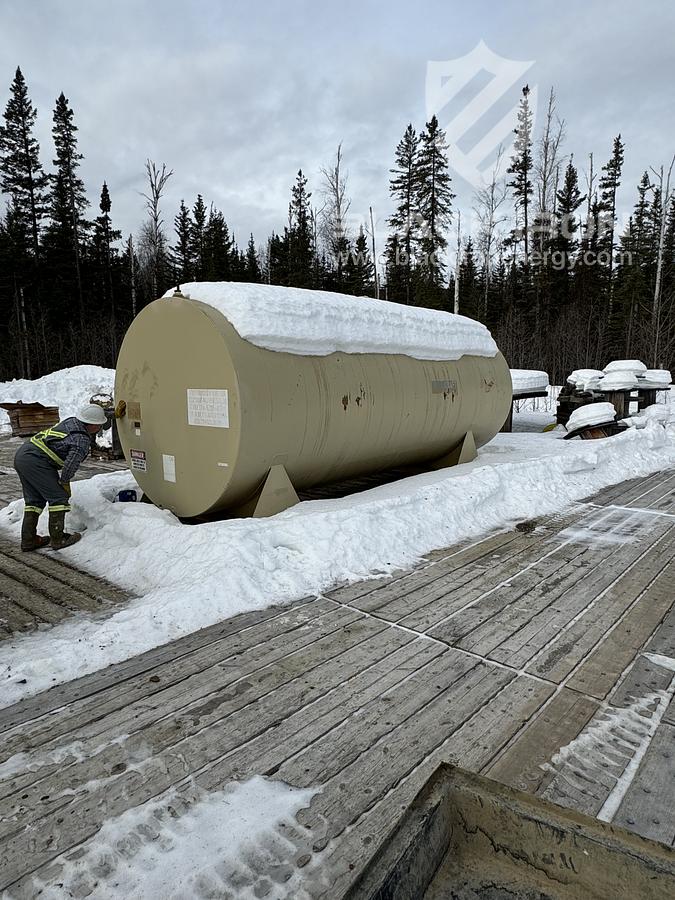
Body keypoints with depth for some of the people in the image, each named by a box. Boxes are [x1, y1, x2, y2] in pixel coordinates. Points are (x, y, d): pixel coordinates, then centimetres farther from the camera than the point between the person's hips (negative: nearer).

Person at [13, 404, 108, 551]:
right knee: (58, 498, -3)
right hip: (36, 460, -10)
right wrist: (65, 483, -3)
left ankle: (28, 540, 21)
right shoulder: (82, 441, -15)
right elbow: (71, 465, -19)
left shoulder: (71, 421, 11)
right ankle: (58, 539, 2)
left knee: (34, 500, 16)